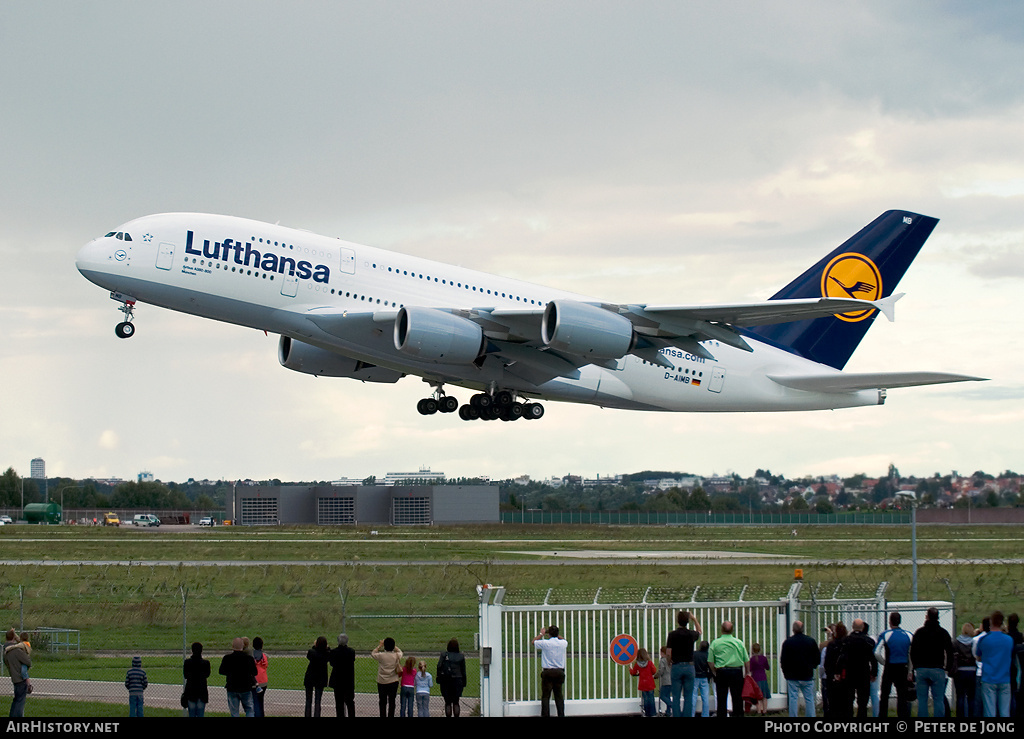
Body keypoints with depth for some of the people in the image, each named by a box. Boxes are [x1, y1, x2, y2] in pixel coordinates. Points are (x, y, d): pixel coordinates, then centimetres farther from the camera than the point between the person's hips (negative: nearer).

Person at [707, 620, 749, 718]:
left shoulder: (715, 643, -3)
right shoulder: (739, 643, 0)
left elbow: (710, 661, -1)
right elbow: (747, 660, 5)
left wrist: (714, 672, 13)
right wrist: (747, 672, 17)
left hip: (721, 672, -1)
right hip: (737, 671, 1)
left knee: (722, 699, 5)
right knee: (737, 698, 7)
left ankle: (722, 716, 4)